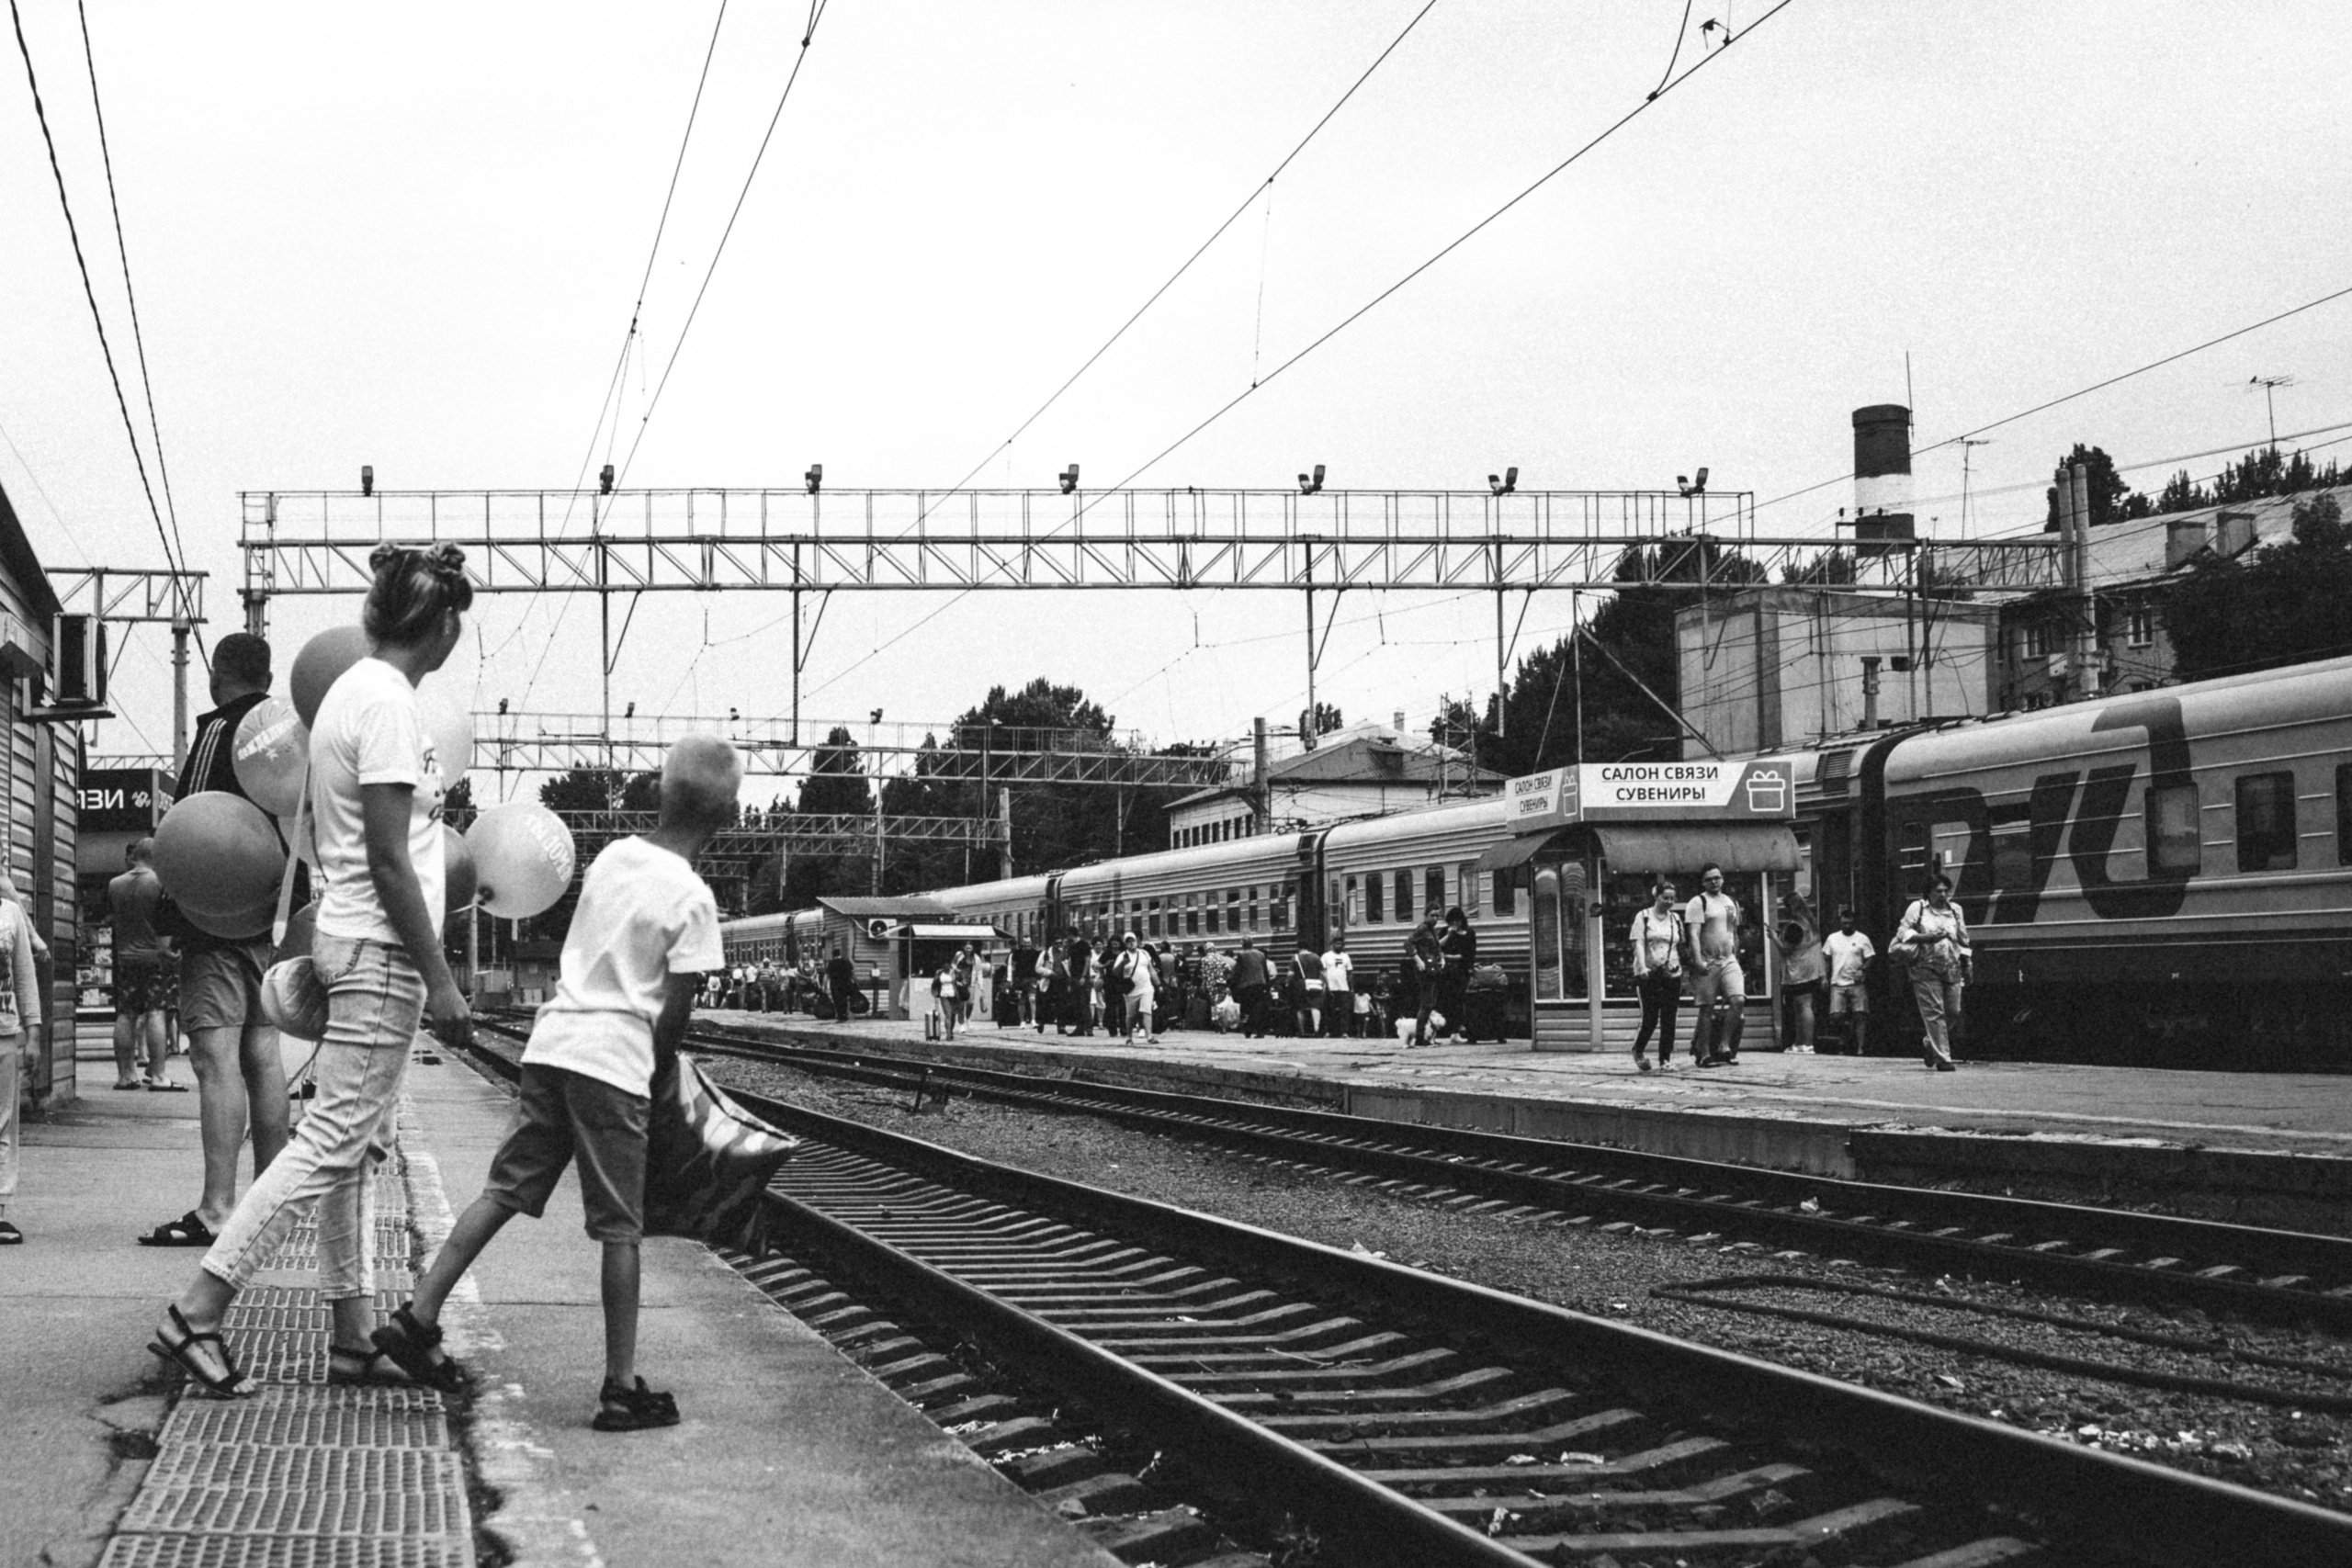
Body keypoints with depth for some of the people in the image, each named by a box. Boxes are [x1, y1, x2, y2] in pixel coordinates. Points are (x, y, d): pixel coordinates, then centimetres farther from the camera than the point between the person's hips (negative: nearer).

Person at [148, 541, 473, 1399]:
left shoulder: (350, 689, 12)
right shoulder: (389, 704, -16)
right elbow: (387, 860, -18)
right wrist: (439, 978, -16)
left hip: (350, 939, 10)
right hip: (380, 949, -10)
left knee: (357, 1147, 12)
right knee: (334, 1141, -8)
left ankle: (352, 1335, 17)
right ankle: (195, 1314, -8)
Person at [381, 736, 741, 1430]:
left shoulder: (610, 856, 10)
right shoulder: (692, 898, -8)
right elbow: (675, 1012, -9)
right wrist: (658, 1071, 7)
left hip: (553, 1039, 6)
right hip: (616, 1059, -6)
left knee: (505, 1191, 12)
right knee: (619, 1229, 0)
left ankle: (418, 1317, 7)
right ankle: (622, 1387, 3)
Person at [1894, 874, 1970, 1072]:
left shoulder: (1955, 910, 14)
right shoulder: (1917, 908, 1)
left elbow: (1963, 941, 19)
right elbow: (1902, 933, -2)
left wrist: (1966, 968, 18)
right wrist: (1926, 937, -15)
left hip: (1952, 968, 4)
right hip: (1926, 968, -4)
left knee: (1954, 1012, 3)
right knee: (1934, 1013, -7)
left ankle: (1931, 1043, 29)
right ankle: (1942, 1059, -4)